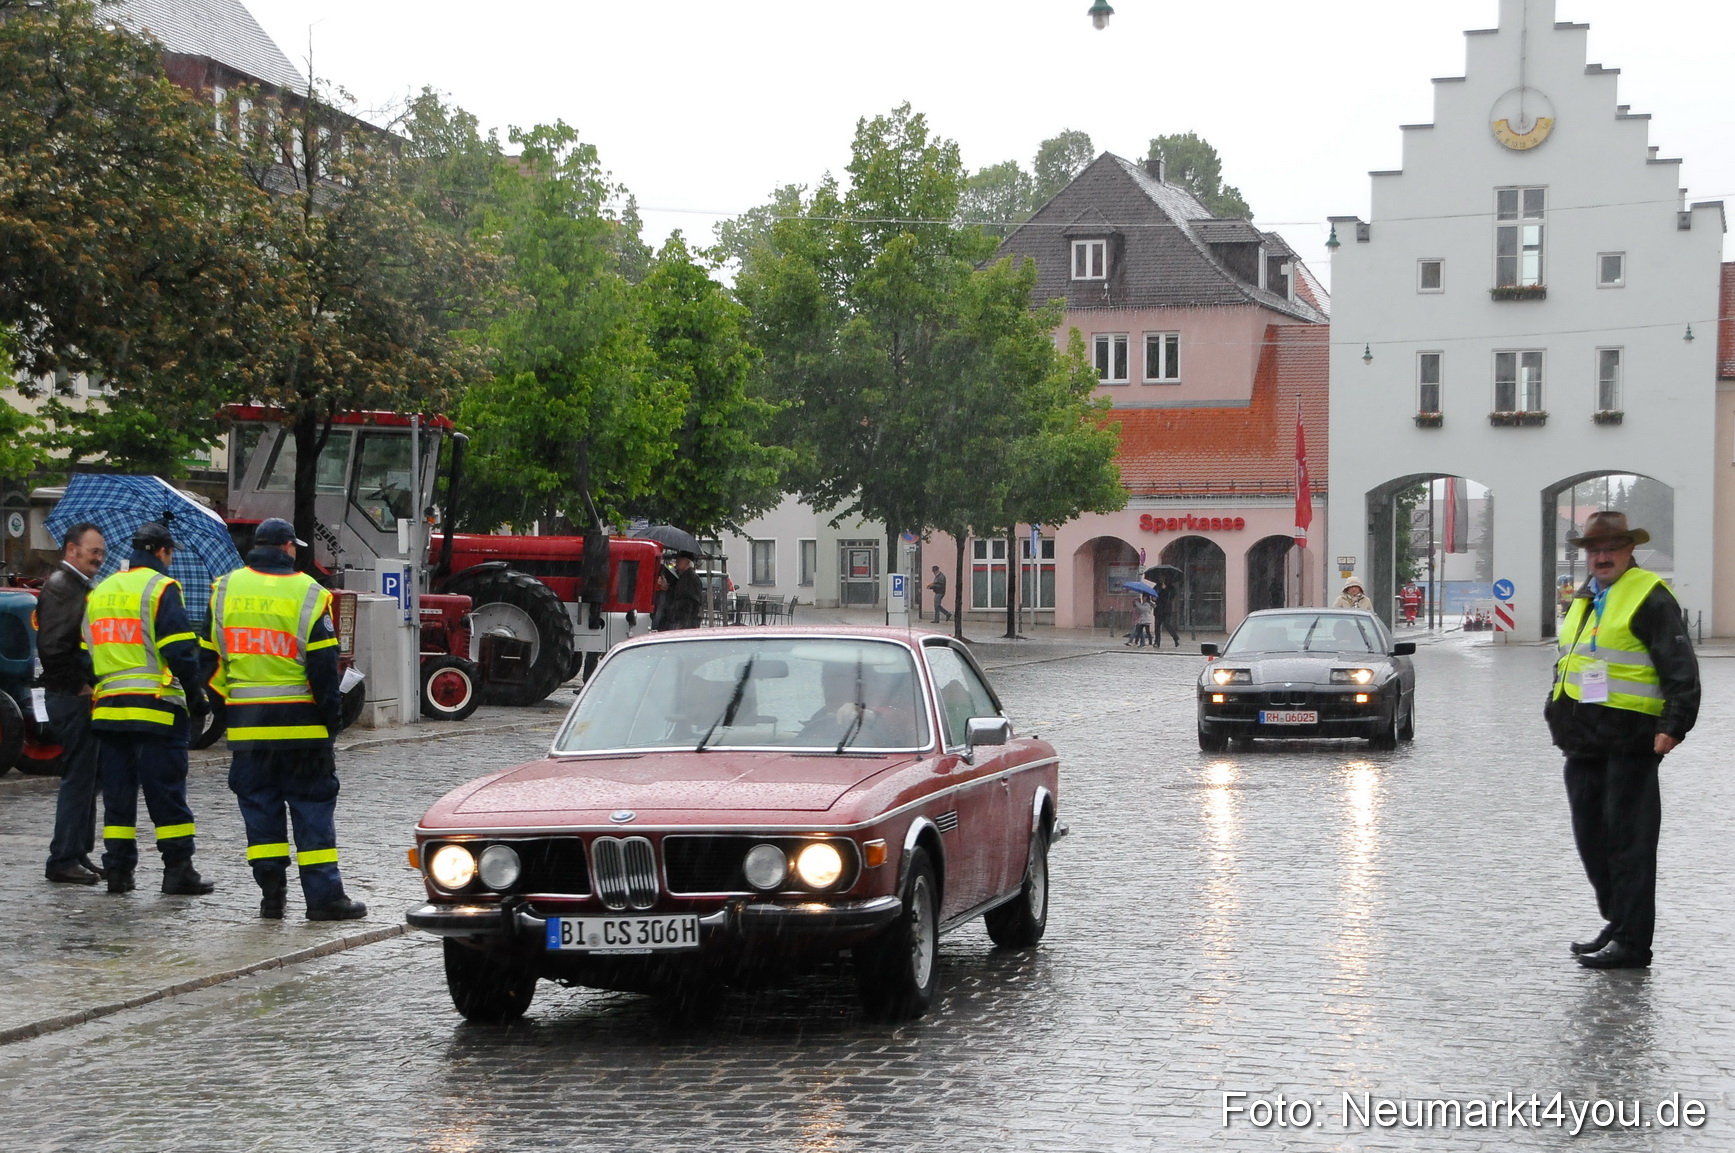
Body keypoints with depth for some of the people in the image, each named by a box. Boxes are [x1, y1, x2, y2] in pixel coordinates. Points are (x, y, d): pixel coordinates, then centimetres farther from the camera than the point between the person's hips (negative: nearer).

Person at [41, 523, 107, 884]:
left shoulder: (79, 587, 19)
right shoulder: (61, 586, -13)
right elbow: (52, 646, -23)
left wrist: (87, 684, 13)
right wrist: (78, 686, -18)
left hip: (81, 696, 10)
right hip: (71, 696, -10)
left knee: (84, 777, 13)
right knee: (78, 776, -8)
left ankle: (78, 854, 19)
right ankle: (64, 860, -4)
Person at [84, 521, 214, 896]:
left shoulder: (100, 592, 16)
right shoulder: (161, 588, -6)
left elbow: (86, 652, 18)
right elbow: (180, 651, -12)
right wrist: (197, 698, -5)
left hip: (107, 707, 6)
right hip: (156, 708, -6)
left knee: (117, 791, 10)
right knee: (166, 791, -2)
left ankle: (118, 869, 9)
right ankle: (178, 869, -2)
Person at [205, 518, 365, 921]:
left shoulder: (224, 589, 6)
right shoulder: (307, 593, -6)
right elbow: (323, 665, -7)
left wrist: (225, 702, 17)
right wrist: (332, 715, 1)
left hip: (245, 722, 3)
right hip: (300, 721, -3)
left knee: (259, 805, 10)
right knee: (312, 805, 2)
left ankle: (271, 895, 7)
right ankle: (324, 896, 0)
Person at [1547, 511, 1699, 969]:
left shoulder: (1650, 596, -7)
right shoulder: (1583, 600, 18)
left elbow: (1680, 668, -11)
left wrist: (1673, 725, -19)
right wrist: (1557, 715, 22)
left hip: (1629, 742, -9)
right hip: (1584, 743, 9)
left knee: (1628, 841, -5)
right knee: (1591, 838, 14)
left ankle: (1631, 942, -1)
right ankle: (1617, 926, 26)